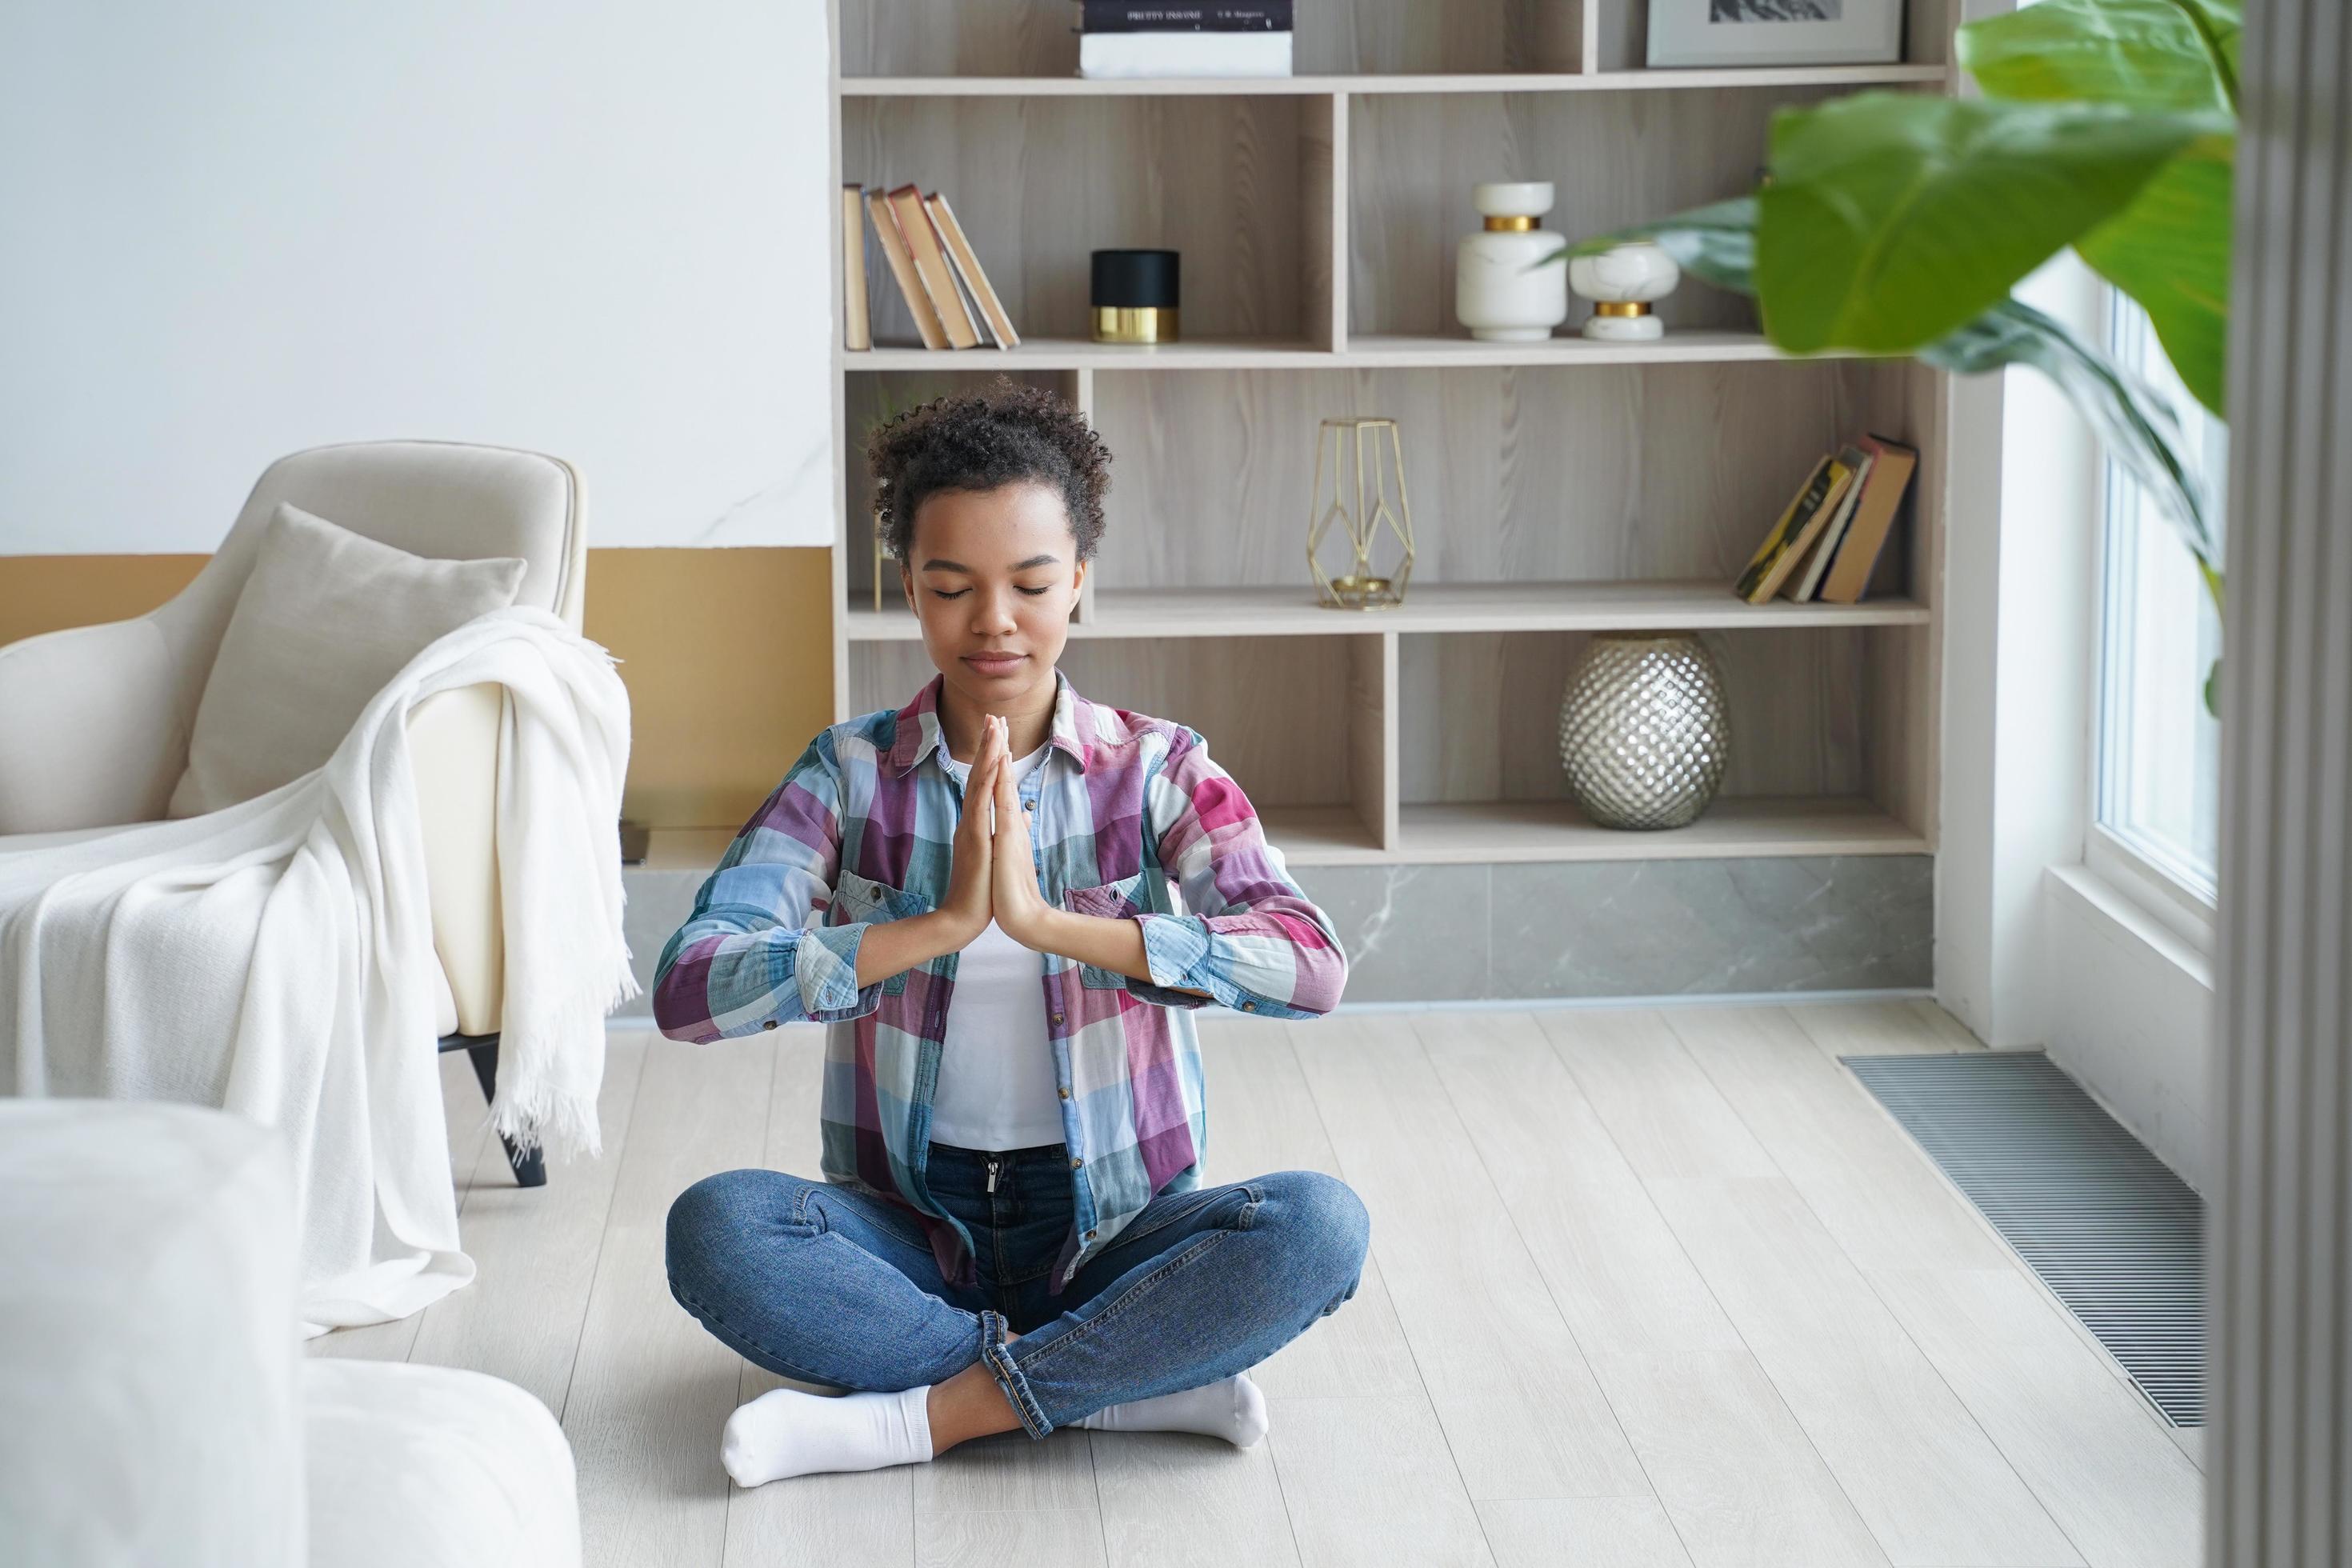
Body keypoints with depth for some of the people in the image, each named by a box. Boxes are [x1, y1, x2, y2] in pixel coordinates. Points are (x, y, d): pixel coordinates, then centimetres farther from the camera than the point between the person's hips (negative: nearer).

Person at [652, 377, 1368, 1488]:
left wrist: (1047, 920, -31)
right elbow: (688, 989, -16)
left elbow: (1312, 965, -20)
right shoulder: (851, 774, -1)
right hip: (913, 1233, 1)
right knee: (714, 1228, -29)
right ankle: (1141, 1382, -21)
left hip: (1113, 1232, 0)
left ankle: (924, 1415, -20)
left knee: (1319, 1226, -28)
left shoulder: (1156, 770, -2)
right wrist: (940, 923, -27)